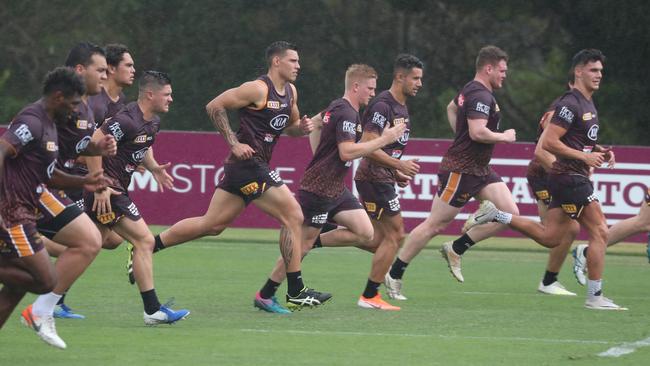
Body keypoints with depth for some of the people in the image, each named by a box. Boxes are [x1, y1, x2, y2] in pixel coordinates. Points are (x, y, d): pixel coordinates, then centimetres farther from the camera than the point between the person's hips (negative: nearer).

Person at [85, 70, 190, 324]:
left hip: (114, 189, 10)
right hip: (107, 189, -10)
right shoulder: (127, 121, -21)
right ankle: (153, 310, -8)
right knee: (144, 240, -10)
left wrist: (154, 169, 10)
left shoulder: (153, 122, 10)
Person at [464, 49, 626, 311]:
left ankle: (495, 216, 15)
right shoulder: (571, 104, -15)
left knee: (549, 237, 12)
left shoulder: (588, 104, 16)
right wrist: (585, 157, -19)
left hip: (573, 178, 10)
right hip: (571, 178, -10)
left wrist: (599, 151, 10)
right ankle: (594, 297, -4)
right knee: (600, 233, -8)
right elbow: (549, 142, -20)